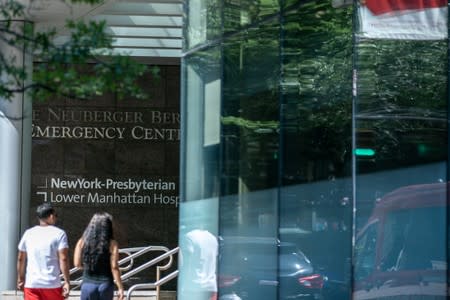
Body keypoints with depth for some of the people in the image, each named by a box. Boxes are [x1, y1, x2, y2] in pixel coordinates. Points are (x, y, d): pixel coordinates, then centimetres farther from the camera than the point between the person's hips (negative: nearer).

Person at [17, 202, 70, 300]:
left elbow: (21, 259, 12)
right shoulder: (59, 234, -4)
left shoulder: (28, 233, 8)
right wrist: (67, 282, -11)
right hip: (52, 284, -3)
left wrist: (20, 279, 22)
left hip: (31, 284, 3)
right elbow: (63, 259, -12)